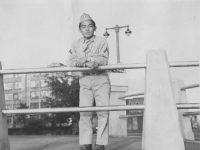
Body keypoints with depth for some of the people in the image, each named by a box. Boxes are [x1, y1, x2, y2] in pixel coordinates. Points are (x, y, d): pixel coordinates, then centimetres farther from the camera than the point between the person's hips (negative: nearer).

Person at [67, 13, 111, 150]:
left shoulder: (101, 41, 3)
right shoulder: (76, 45, 11)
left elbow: (103, 59, -10)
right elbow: (70, 63, -1)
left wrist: (85, 59, -19)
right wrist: (89, 62, -16)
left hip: (101, 79, -2)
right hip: (85, 80, 2)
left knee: (103, 112, -7)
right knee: (84, 112, -6)